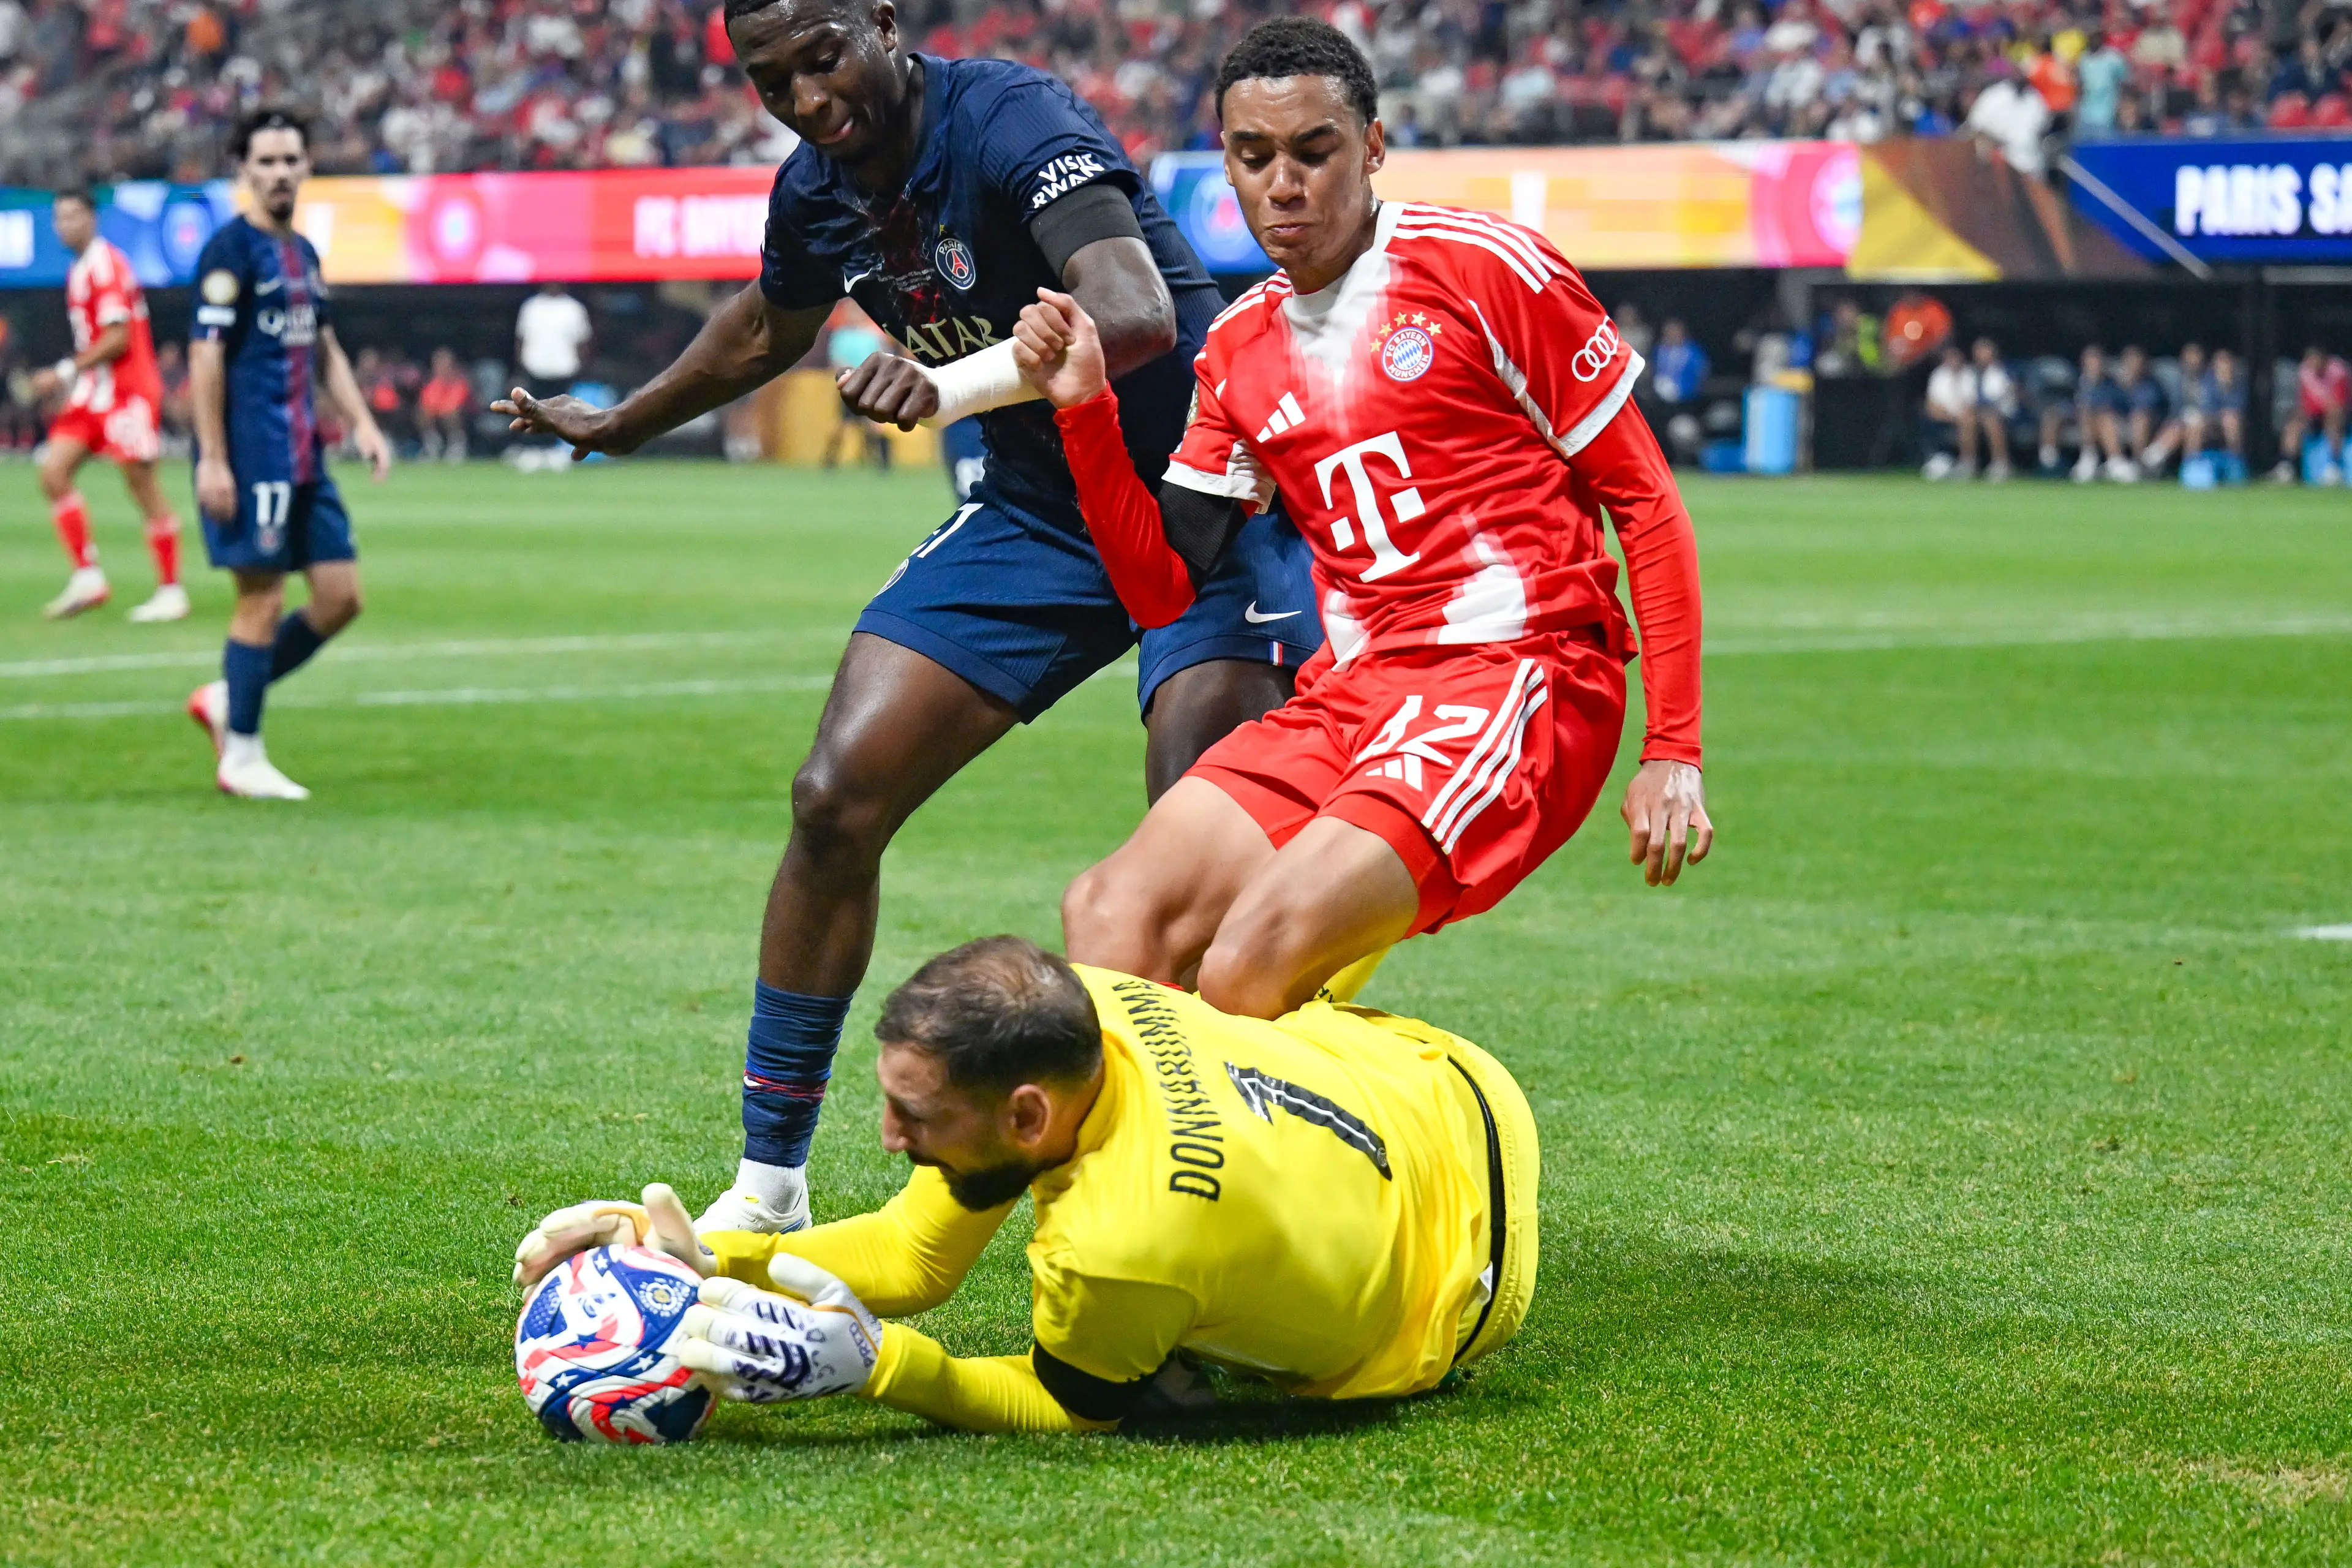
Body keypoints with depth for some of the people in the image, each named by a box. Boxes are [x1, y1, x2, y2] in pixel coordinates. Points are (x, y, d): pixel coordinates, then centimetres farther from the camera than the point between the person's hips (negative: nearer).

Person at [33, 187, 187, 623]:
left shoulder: (105, 265, -14)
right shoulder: (79, 270, 14)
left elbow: (117, 338, -19)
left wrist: (67, 373, -17)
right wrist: (68, 380, 14)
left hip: (127, 392, -9)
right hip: (93, 394, 9)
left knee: (142, 485, -4)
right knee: (53, 472, -2)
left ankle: (171, 591, 4)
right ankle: (88, 577, 1)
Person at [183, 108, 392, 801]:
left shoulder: (302, 254, 17)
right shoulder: (231, 250, -9)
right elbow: (206, 357, -13)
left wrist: (361, 423, 13)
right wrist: (211, 460, -18)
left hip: (304, 457, 8)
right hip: (250, 453, -8)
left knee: (341, 595, 5)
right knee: (262, 600, -6)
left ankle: (227, 700, 19)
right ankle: (241, 757, 4)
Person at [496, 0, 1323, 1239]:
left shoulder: (1010, 120, -24)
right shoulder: (815, 190, 0)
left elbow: (1136, 313, -41)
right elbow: (766, 331, 24)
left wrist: (951, 384, -56)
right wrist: (622, 425, 38)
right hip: (1036, 509, 7)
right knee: (836, 800, -3)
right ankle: (767, 1187, 8)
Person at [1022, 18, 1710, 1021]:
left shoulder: (1484, 267, -3)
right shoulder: (1239, 350, 15)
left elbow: (1646, 502, -1)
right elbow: (1161, 589, 15)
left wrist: (1672, 749, -7)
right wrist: (1083, 409, 2)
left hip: (1518, 679, -6)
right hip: (1348, 696, 6)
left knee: (1247, 960, -26)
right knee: (1109, 922, -15)